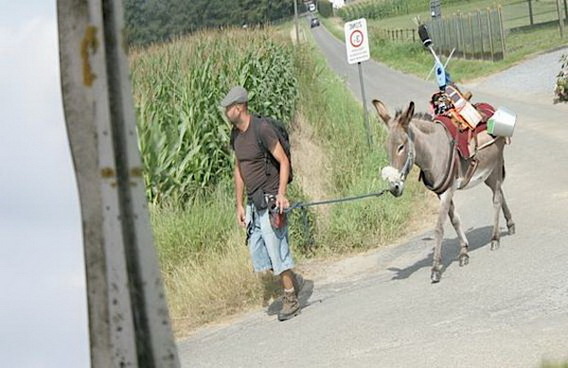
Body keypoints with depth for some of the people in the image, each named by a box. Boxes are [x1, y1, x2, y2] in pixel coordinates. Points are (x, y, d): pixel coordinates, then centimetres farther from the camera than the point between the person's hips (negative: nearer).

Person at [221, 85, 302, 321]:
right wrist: (239, 205, 16)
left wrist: (281, 194, -21)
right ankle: (293, 280, 27)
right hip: (253, 203, 8)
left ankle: (291, 300, 6)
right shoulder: (235, 134, 10)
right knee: (257, 254, 6)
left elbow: (284, 162, -13)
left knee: (277, 250, -5)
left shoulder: (262, 129, -14)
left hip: (270, 200, -8)